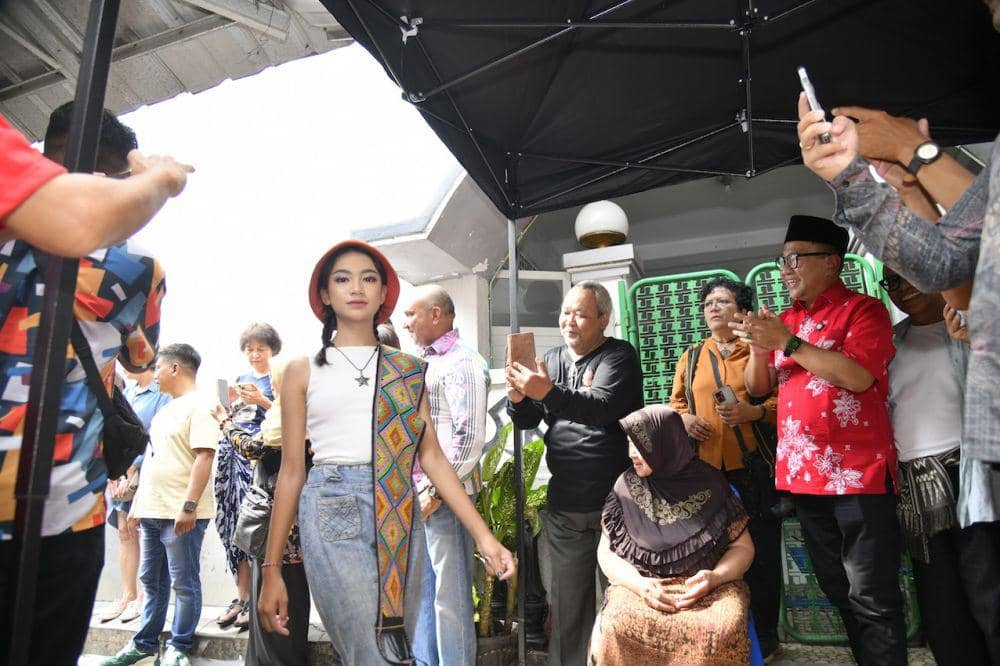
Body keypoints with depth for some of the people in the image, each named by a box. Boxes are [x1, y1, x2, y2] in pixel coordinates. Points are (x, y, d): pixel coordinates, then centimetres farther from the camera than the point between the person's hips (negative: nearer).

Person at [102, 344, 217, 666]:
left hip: (181, 514, -9)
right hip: (152, 511, 9)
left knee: (183, 583, 2)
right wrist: (138, 501, 20)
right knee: (151, 579, 16)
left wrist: (188, 506, -25)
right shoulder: (164, 410, 18)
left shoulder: (198, 407, -11)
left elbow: (203, 458, -20)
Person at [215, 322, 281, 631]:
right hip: (233, 449, 6)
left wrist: (262, 401, -13)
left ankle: (255, 598, -2)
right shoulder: (240, 379, 20)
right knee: (233, 519, 2)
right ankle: (242, 596, 11)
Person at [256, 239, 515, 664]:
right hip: (333, 514, -2)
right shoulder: (304, 370, 5)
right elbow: (291, 470, 5)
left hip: (400, 518, 3)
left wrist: (483, 536, -3)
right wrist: (271, 568, 3)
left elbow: (431, 457, 5)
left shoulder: (408, 370, 10)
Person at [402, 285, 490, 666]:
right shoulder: (425, 363, 16)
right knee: (422, 588, 17)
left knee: (449, 592, 0)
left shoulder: (462, 363, -10)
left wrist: (436, 491, -17)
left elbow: (470, 438, -18)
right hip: (416, 494, 9)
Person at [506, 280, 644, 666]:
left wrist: (549, 393, -39)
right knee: (566, 599, 15)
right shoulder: (552, 359, 12)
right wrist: (518, 399, -12)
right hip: (563, 503, 5)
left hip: (613, 501, -5)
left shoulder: (619, 357, -6)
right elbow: (527, 421, 10)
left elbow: (602, 408, -25)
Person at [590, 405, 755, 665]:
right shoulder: (626, 487, 4)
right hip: (641, 586, 1)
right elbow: (606, 552, 5)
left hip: (708, 587, 0)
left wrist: (714, 578, -14)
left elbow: (743, 547, 6)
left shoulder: (709, 484, 0)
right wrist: (639, 584, -14)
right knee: (615, 628, -31)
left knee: (721, 632, -33)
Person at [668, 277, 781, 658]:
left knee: (762, 551, 5)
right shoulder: (691, 357, 14)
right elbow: (676, 402, 18)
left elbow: (784, 398, -2)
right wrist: (685, 417, -3)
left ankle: (764, 636, 22)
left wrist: (755, 411, -19)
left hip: (753, 468, -2)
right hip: (705, 469, 3)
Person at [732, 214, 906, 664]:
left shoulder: (863, 309, -5)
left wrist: (787, 342, -19)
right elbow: (758, 388, 11)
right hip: (803, 475, 6)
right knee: (837, 591, 16)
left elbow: (859, 376, -20)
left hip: (857, 473, -6)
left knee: (871, 598, -2)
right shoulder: (785, 321, 12)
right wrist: (759, 347, -8)